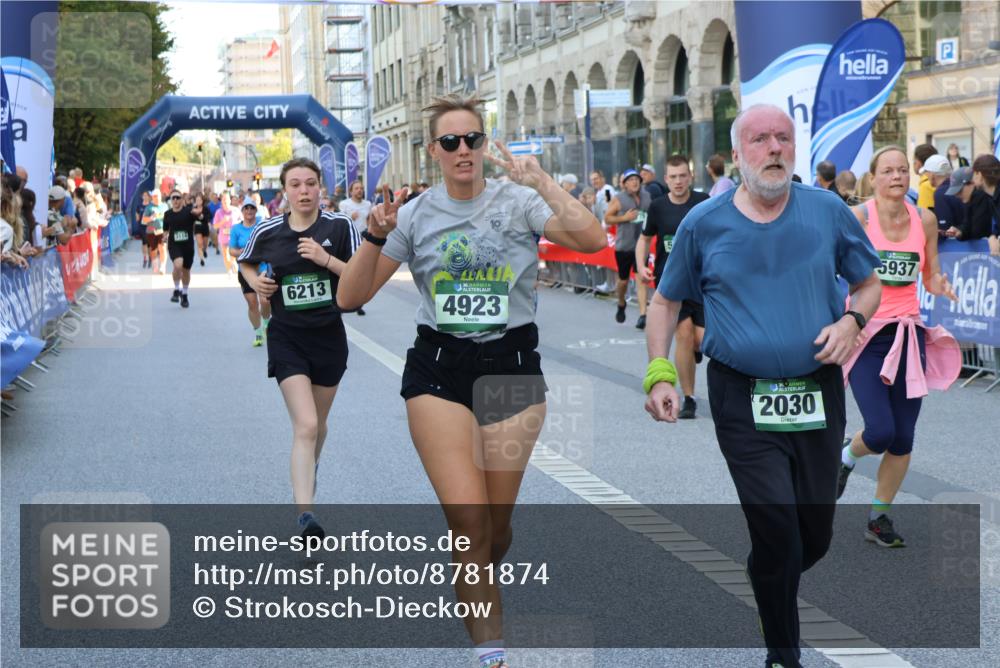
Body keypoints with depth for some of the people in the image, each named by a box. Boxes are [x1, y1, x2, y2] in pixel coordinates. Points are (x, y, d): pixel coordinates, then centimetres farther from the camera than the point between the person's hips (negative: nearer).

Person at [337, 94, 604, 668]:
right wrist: (376, 237, -13)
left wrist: (541, 182, -22)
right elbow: (351, 297, 2)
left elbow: (591, 240, -19)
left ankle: (477, 590, 41)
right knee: (468, 520, -13)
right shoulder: (415, 215, 4)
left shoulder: (518, 202, -3)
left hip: (512, 366, 0)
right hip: (439, 369, 0)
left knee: (497, 524, 8)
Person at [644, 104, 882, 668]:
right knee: (777, 531, -9)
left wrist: (852, 320, -9)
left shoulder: (829, 212, 1)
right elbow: (666, 301, 10)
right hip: (743, 401, -2)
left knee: (816, 536, 11)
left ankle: (769, 585, 44)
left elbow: (869, 284, 12)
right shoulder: (703, 224, -1)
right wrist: (660, 373, -3)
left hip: (820, 393, 3)